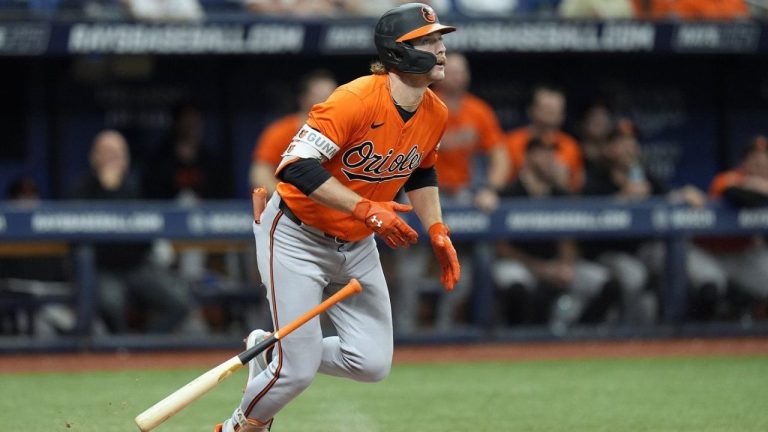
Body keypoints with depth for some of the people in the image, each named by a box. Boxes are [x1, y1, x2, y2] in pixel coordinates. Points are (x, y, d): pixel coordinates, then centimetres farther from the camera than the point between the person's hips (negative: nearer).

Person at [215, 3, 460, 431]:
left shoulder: (436, 114, -4)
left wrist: (438, 232, 6)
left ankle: (271, 354, 23)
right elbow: (296, 167, -32)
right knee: (297, 371, -9)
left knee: (373, 363, -1)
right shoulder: (356, 100, -28)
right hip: (296, 238, -7)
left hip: (356, 247, 7)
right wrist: (366, 209, -37)